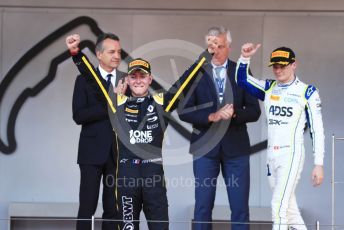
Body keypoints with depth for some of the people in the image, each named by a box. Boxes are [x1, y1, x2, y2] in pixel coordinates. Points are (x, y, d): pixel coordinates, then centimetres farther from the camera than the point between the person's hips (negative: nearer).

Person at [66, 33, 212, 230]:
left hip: (154, 171, -1)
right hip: (126, 172, 1)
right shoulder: (119, 102, 10)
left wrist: (208, 53, 0)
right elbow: (92, 78, 7)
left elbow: (186, 81, 5)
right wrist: (77, 53, -3)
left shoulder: (161, 102, 8)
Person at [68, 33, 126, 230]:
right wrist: (110, 105, -18)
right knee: (87, 206, -3)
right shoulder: (85, 79, 1)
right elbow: (79, 116, -10)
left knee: (113, 208, 6)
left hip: (118, 152, 3)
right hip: (93, 151, -2)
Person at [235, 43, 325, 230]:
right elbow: (242, 80, 10)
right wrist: (245, 58, -9)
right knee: (288, 207, 11)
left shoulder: (307, 92, -4)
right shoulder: (268, 88, 10)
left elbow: (317, 130, -5)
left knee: (279, 207, -16)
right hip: (271, 156, 6)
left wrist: (318, 164, -9)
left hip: (292, 154, -6)